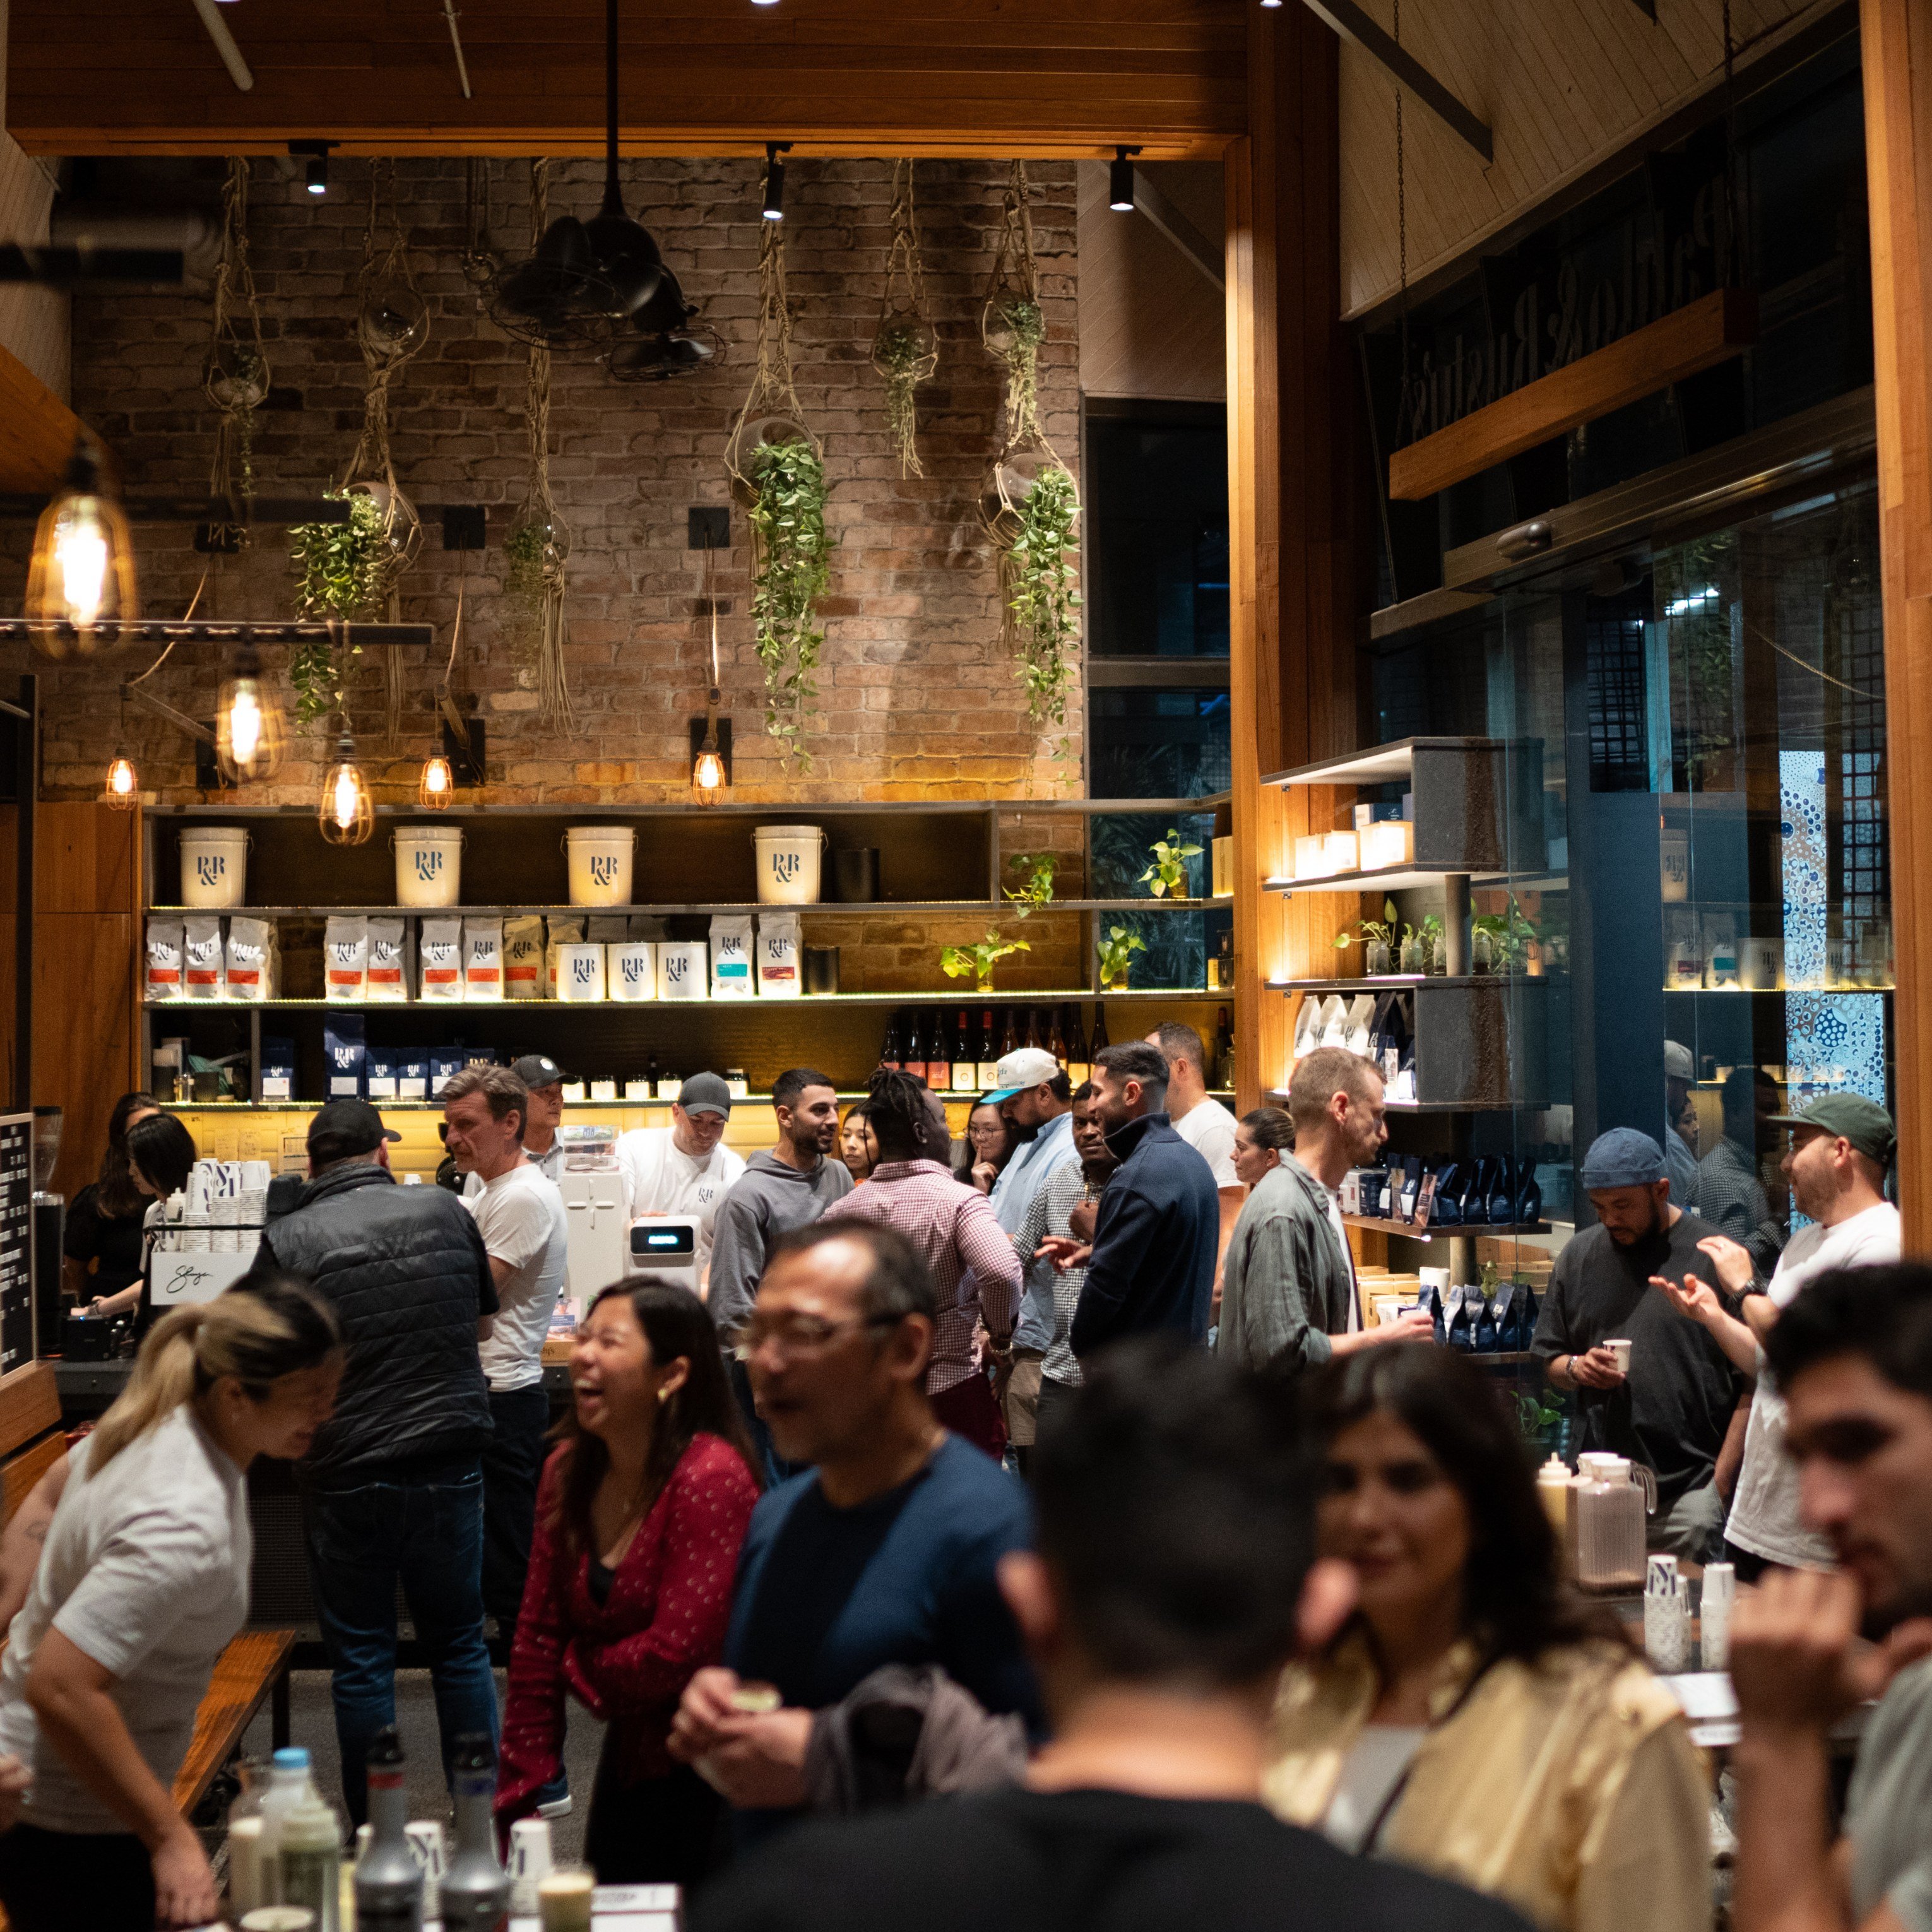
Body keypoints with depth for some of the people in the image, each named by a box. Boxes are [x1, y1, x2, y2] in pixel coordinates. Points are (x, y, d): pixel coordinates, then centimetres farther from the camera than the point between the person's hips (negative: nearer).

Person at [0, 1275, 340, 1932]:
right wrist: (171, 1839, -30)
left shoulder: (160, 1423, -3)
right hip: (69, 1827, -10)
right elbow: (61, 1688, -36)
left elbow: (59, 1486, 14)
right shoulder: (189, 1530, -33)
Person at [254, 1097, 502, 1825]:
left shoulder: (287, 1240, -8)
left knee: (360, 1658, 9)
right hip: (449, 1461, 2)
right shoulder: (444, 1211, 0)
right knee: (459, 1643, 15)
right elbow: (482, 1324, 13)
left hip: (346, 1474, -2)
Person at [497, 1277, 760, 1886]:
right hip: (629, 1762, 7)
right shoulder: (568, 1472, 0)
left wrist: (578, 1666, -6)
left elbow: (676, 1653, -26)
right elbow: (537, 1641, 2)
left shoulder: (710, 1479, -24)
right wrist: (516, 1807, 0)